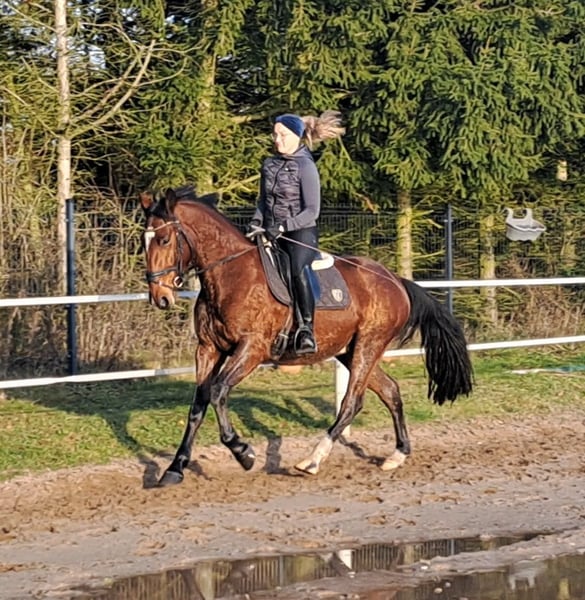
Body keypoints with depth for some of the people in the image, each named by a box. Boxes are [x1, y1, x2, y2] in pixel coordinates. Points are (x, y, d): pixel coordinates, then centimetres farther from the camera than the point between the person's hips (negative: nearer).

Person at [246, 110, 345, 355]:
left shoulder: (305, 166, -9)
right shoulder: (269, 165, 11)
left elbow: (312, 210, -13)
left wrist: (283, 226, -22)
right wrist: (257, 222, 2)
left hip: (301, 233, -8)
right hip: (272, 234, 8)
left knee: (298, 271, -32)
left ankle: (306, 329, -30)